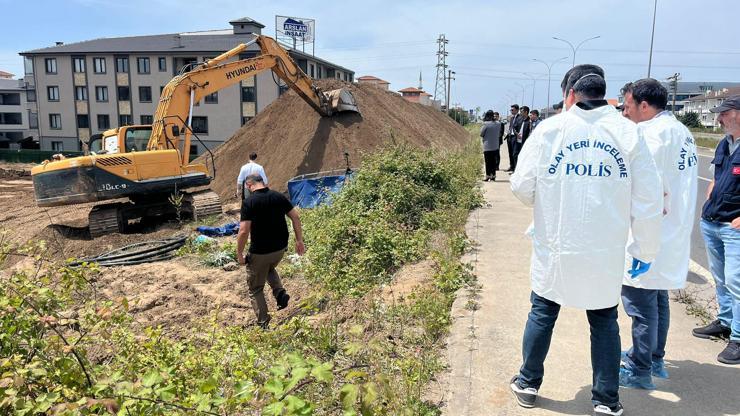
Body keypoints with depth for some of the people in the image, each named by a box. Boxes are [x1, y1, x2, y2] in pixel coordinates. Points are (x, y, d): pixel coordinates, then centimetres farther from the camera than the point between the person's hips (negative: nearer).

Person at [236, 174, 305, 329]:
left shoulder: (249, 202, -15)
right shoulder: (279, 196, 0)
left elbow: (244, 231, -20)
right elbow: (296, 217, 2)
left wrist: (239, 254, -9)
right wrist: (299, 240, 10)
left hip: (259, 251, -5)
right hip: (280, 247, 5)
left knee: (255, 288, 13)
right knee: (270, 268, 36)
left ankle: (264, 324, 14)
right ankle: (280, 292, 12)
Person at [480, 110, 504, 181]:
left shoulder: (486, 124, -14)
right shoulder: (498, 124, 0)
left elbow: (481, 134, -5)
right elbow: (499, 134, 11)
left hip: (487, 146, -4)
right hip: (495, 146, 4)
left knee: (488, 162, 2)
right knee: (494, 161, 12)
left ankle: (488, 176, 3)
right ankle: (493, 176, 15)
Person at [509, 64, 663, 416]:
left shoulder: (549, 129, -7)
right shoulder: (627, 132, -4)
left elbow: (521, 186, -4)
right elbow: (649, 200, -3)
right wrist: (645, 249, 8)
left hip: (555, 248, -1)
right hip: (606, 253, 1)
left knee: (542, 312, 16)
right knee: (604, 320, 16)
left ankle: (528, 384, 32)